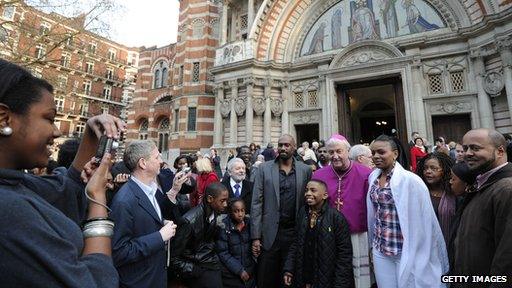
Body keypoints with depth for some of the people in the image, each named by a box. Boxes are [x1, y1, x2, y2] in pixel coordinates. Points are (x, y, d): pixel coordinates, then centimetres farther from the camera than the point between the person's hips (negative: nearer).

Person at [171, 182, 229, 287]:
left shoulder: (216, 213, -5)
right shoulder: (190, 221, -21)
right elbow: (173, 257, -13)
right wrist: (195, 272, -12)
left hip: (212, 263, 6)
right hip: (196, 267, -6)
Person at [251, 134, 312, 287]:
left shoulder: (305, 170, 1)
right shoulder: (264, 168, -1)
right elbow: (256, 202, -3)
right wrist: (255, 236, -6)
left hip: (295, 233, 1)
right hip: (269, 234, 0)